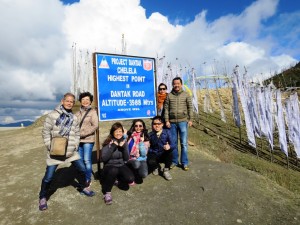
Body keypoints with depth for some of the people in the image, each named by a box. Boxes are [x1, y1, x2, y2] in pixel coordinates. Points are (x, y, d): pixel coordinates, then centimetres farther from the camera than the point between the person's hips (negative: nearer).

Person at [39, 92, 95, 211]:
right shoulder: (53, 115, -8)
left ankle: (83, 187, 35)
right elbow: (46, 131, -6)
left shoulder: (74, 118, 6)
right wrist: (50, 147, -10)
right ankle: (42, 198, 31)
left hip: (71, 151, 4)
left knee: (82, 169, 9)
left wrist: (75, 146, -1)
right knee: (48, 176, 5)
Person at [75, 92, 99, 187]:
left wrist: (83, 134, -14)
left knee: (87, 160, -3)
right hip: (78, 140, 5)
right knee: (80, 160, 12)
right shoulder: (78, 113, 10)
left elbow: (95, 126, -11)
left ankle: (88, 179, 14)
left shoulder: (93, 112, -3)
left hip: (88, 140, -5)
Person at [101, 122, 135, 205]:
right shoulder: (108, 142, -11)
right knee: (113, 170, -38)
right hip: (110, 166, -3)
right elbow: (104, 158, -20)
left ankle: (116, 178, 10)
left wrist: (124, 147, -19)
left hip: (121, 165, 4)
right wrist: (113, 146, -25)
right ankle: (107, 192, -15)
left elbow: (126, 159, -4)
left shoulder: (124, 142, 0)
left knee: (130, 179, -22)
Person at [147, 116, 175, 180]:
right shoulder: (150, 135, -4)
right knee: (150, 162, -32)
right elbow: (148, 147, 1)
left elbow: (173, 145, -15)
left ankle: (166, 170, -5)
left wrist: (169, 146, -36)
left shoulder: (167, 132, -7)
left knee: (169, 152, -34)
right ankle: (156, 167, 11)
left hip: (164, 155, 0)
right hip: (154, 155, 0)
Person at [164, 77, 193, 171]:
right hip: (172, 122, 1)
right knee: (173, 143, 9)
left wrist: (190, 119, -2)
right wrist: (167, 120, -1)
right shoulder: (169, 95, 6)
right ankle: (174, 161, 22)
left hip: (183, 121, -1)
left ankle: (184, 163, 13)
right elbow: (166, 109, 4)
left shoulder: (186, 95, 4)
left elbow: (190, 107, 4)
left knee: (184, 143, 1)